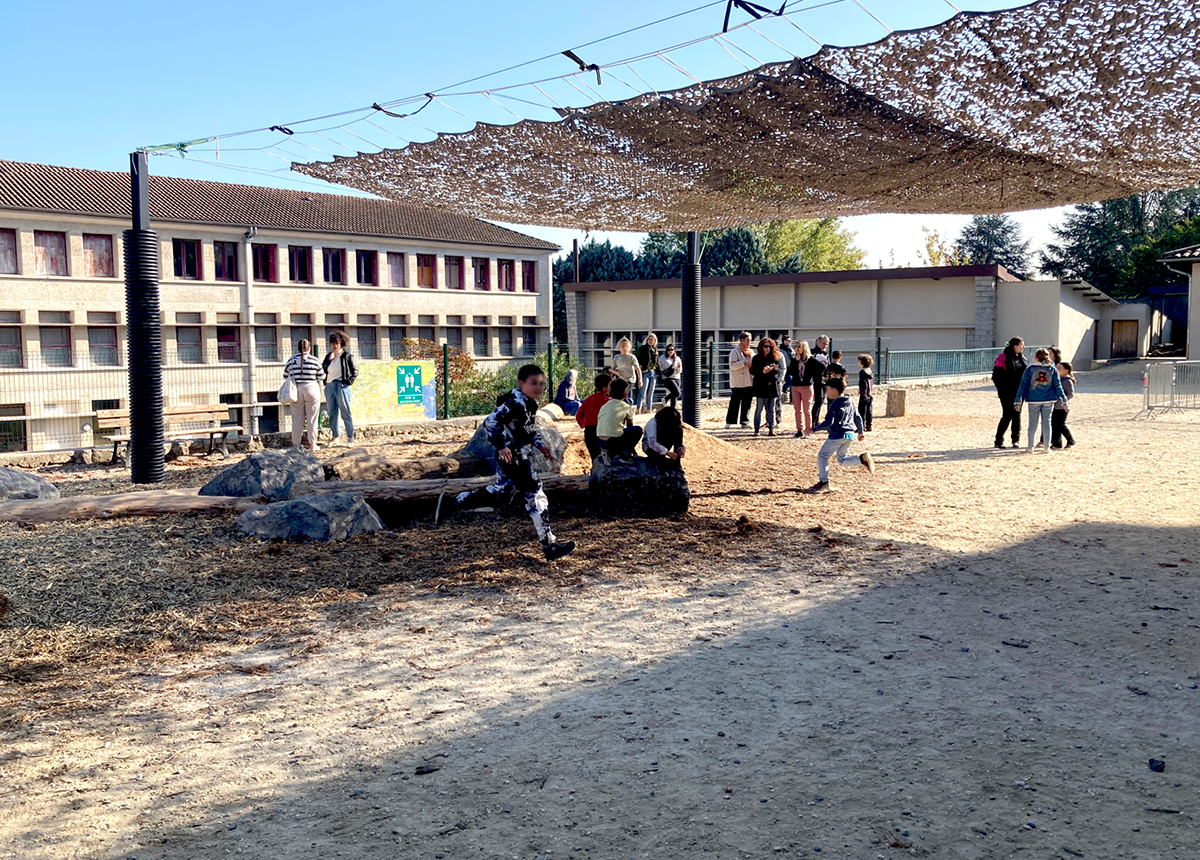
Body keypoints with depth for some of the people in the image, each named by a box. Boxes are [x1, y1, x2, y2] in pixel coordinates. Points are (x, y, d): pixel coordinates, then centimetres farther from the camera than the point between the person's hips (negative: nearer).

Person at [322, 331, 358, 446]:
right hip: (329, 386, 5)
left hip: (341, 386, -5)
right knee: (332, 413, 9)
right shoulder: (328, 356, 15)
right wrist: (329, 359, -4)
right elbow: (322, 369, 8)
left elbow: (355, 371, 2)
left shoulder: (347, 356, 1)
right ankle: (334, 437, 15)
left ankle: (350, 438, 0)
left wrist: (349, 381, -8)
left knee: (345, 413, -4)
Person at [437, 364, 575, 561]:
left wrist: (539, 444, 13)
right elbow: (491, 422, -25)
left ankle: (451, 502, 25)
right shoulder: (516, 403, -21)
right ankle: (550, 545, 0)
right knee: (536, 496, -6)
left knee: (498, 495, 19)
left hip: (522, 458, 11)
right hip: (513, 458, -11)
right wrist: (501, 446, -25)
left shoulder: (530, 403, 11)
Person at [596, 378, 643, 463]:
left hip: (601, 442, 5)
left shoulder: (604, 406, 19)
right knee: (638, 430, 16)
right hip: (615, 441, -5)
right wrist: (632, 449, 34)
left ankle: (610, 452, 11)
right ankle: (624, 454, 7)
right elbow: (630, 427, 21)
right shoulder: (627, 407, 8)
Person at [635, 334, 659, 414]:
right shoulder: (642, 348, -2)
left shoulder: (655, 349, 14)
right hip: (645, 372, -6)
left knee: (650, 394, 10)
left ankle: (649, 409, 16)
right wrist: (639, 366, -19)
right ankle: (638, 410, -12)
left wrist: (658, 373, 12)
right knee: (642, 393, -10)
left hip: (653, 373, 6)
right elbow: (637, 359, -5)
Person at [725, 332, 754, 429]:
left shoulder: (751, 352, 17)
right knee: (734, 403, -3)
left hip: (749, 382, 6)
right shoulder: (735, 351, -3)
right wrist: (744, 362, -20)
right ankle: (729, 422, 4)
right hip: (737, 383, -6)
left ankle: (744, 422, 11)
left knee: (747, 403, 6)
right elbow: (733, 365, -14)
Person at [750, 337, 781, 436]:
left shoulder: (774, 358, 11)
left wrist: (775, 369, -7)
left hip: (772, 386, 3)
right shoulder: (757, 358, 1)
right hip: (761, 386, -3)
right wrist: (762, 371, -20)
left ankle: (771, 429, 5)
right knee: (759, 408, -1)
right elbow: (753, 372, -4)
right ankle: (756, 429, 5)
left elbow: (777, 372, 15)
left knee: (771, 409, 4)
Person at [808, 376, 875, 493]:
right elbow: (858, 418, 20)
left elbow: (829, 422, -17)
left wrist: (814, 429, -10)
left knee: (822, 456, 3)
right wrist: (860, 432, 30)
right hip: (850, 435, 8)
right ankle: (862, 458, -5)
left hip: (837, 435, -8)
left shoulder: (835, 404, -10)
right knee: (841, 460, 18)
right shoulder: (850, 402, 14)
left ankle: (823, 481, 0)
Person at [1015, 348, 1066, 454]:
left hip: (1034, 400, -1)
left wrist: (1018, 400, -1)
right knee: (1047, 422, 9)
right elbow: (1058, 386, 5)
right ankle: (1047, 446, 11)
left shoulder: (1030, 369, -2)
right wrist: (1063, 399, 10)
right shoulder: (1052, 369, 4)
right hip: (1048, 400, 1)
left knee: (1033, 423, 5)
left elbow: (1024, 385, -2)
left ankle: (1031, 447, 6)